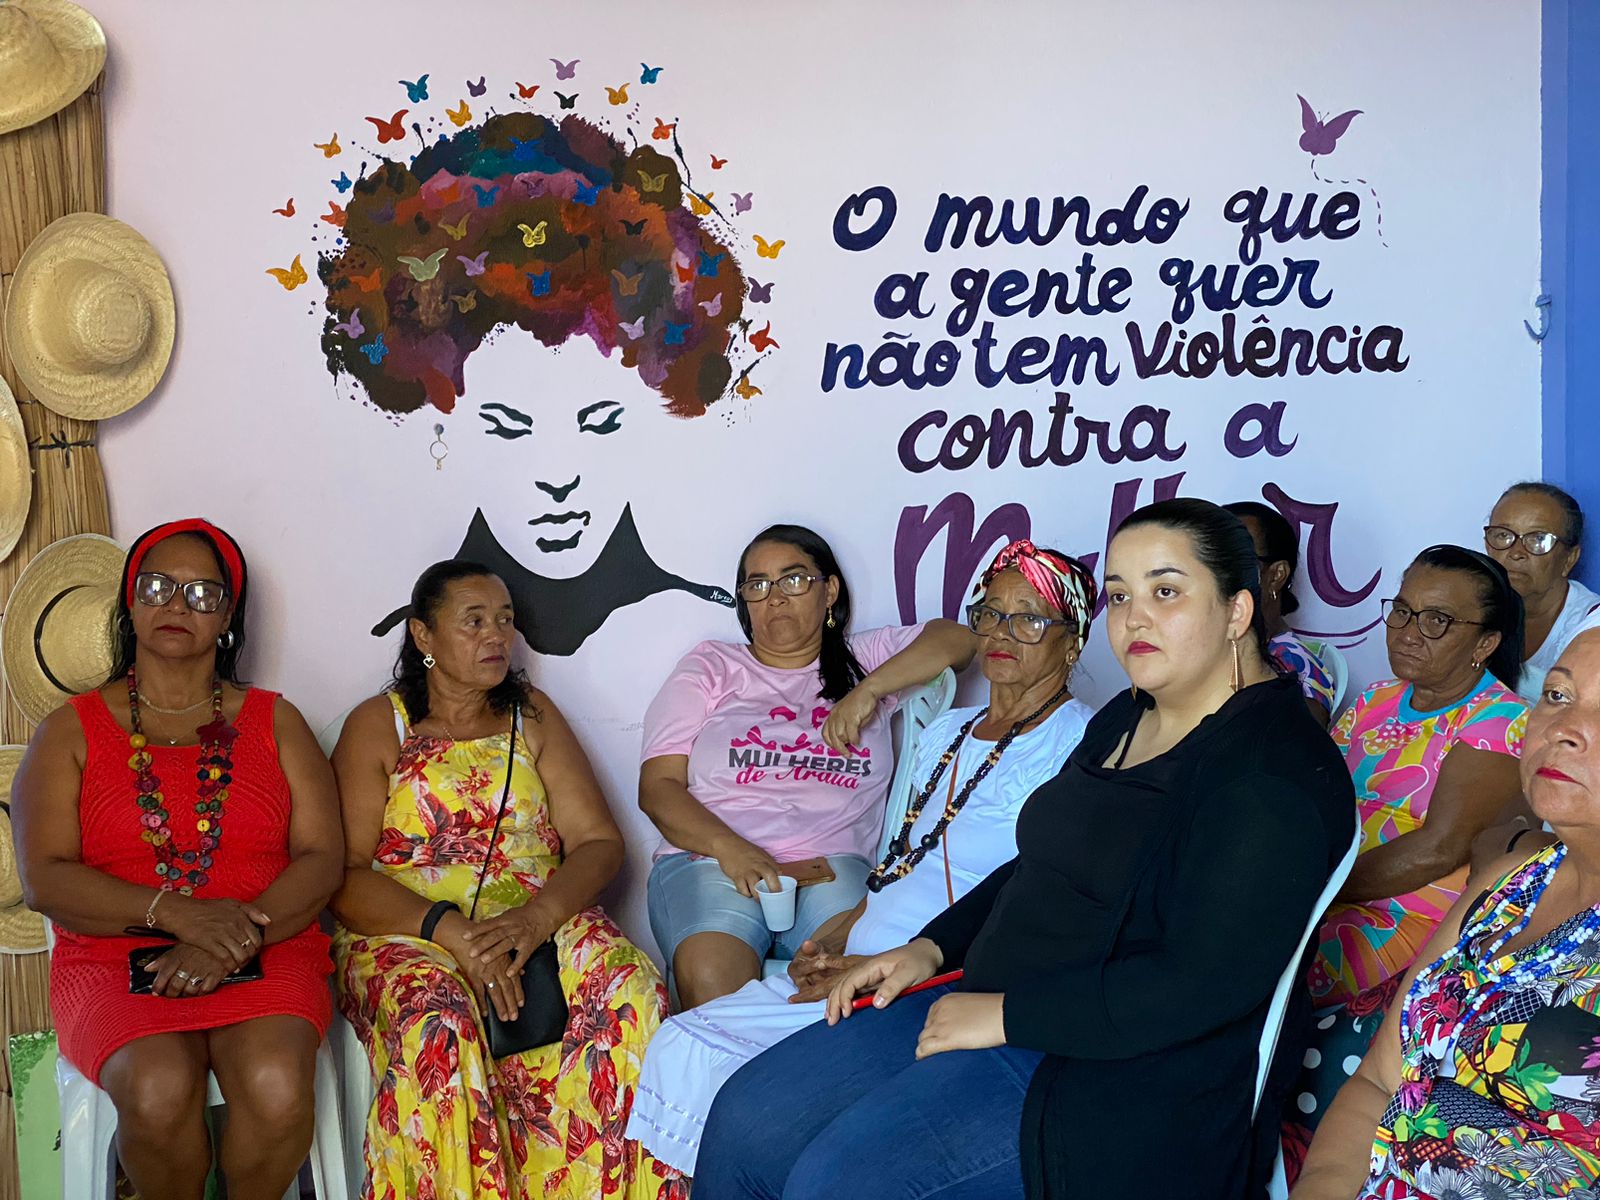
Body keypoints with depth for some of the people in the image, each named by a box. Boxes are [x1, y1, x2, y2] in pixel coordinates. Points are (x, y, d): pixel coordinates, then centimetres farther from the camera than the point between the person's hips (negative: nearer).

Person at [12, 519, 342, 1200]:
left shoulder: (273, 722, 14)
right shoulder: (71, 730, 11)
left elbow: (321, 858, 3)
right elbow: (44, 880, -1)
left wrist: (236, 942, -14)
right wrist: (176, 912, -17)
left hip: (266, 954, 1)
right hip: (113, 958, 0)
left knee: (276, 1086, -31)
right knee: (158, 1089, -32)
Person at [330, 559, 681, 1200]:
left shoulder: (532, 715, 15)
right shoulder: (376, 726, 7)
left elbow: (599, 841, 6)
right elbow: (345, 877, -5)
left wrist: (538, 916, -15)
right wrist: (450, 931, -21)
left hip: (539, 924, 3)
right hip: (405, 932, -2)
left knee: (629, 990, -27)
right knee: (438, 1021, -35)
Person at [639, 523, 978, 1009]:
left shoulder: (866, 659, 22)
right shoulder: (710, 667, 19)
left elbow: (956, 639, 5)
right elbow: (657, 786, 8)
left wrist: (867, 690, -9)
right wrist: (729, 847, -12)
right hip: (710, 859, 0)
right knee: (712, 982, -34)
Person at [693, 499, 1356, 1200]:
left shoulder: (1272, 773, -17)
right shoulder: (1127, 719, 14)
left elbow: (1201, 983, -25)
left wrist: (1007, 1014, -20)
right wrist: (932, 949, 11)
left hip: (1115, 1073, -9)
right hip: (992, 1006, 9)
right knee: (745, 1122, -1)